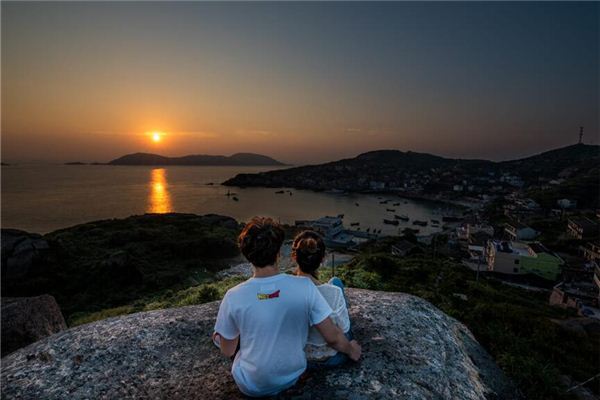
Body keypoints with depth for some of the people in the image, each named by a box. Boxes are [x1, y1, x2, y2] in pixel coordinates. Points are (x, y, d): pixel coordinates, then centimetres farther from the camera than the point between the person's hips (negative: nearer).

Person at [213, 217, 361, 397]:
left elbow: (227, 351, -9)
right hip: (292, 376, 1)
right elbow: (333, 337, -14)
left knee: (218, 334, 21)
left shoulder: (233, 297, -24)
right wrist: (351, 351, 8)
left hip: (252, 386, 0)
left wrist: (219, 337, 14)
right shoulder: (304, 287, -23)